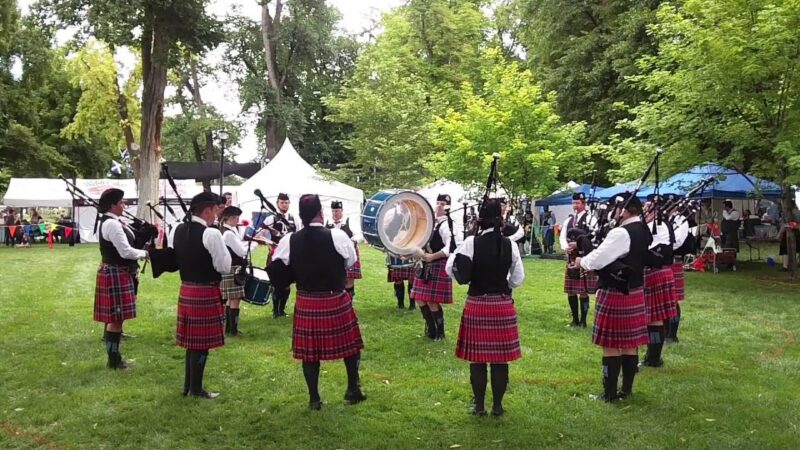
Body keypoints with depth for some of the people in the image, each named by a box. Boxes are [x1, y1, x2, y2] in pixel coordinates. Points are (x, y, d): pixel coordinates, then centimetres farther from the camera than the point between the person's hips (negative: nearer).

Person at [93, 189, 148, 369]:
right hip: (116, 275, -11)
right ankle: (114, 359, 4)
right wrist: (145, 253, -8)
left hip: (117, 273, 11)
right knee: (116, 318, -4)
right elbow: (126, 251, -23)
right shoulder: (112, 224, -19)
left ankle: (114, 356, 25)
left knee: (114, 317, 16)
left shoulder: (110, 222, 13)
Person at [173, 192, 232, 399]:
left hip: (186, 290, 8)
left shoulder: (179, 230, 5)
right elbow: (225, 267, -14)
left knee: (192, 339, 17)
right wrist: (223, 247, 1)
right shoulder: (211, 234, -17)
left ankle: (188, 385, 26)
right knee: (202, 341, 3)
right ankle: (196, 389, 11)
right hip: (206, 293, -8)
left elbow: (175, 259, 15)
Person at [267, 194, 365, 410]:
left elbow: (277, 274, -4)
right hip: (336, 301, -2)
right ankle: (353, 390, 23)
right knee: (350, 343, 16)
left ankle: (314, 398, 18)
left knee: (310, 350, 12)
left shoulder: (288, 241, -7)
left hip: (305, 303, 2)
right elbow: (351, 261, 3)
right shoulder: (337, 236, -13)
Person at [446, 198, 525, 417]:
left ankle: (479, 405, 15)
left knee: (477, 358, 7)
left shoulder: (471, 242, -11)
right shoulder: (510, 245, -3)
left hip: (477, 305, -2)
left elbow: (450, 269, -5)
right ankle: (497, 405, 18)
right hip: (503, 306, 2)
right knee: (500, 358, 10)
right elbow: (518, 279, 3)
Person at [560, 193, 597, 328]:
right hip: (571, 258, 6)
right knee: (571, 291, 9)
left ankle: (583, 321, 8)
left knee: (583, 292, -2)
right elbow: (562, 237, 8)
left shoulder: (590, 219, -4)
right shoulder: (568, 220, 15)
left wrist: (578, 244, -23)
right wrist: (566, 247, -13)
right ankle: (575, 320, 21)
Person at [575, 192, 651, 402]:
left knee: (612, 344, 0)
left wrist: (581, 261, -2)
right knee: (630, 343, 14)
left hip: (615, 294, -9)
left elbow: (597, 258, -22)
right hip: (635, 292, 9)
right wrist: (587, 260, 6)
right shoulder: (643, 231, 8)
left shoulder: (621, 233, -21)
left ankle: (610, 393, 8)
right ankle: (627, 389, 23)